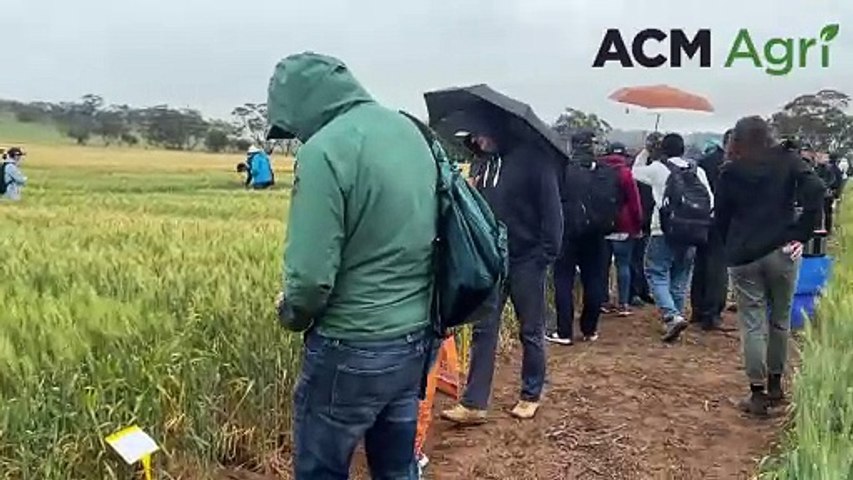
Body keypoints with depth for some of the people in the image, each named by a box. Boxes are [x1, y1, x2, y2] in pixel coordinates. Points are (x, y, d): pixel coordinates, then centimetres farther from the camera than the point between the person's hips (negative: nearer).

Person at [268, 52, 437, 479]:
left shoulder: (325, 149, -20)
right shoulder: (410, 130, 5)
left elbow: (312, 275, -23)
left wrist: (291, 314, -2)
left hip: (352, 350, -7)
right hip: (414, 338, 8)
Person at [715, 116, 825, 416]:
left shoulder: (730, 172, 4)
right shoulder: (785, 161, 3)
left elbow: (721, 217, 5)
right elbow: (815, 190, -11)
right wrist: (802, 234, -8)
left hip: (744, 256, -1)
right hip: (781, 251, 1)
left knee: (752, 324, 3)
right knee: (780, 319, 15)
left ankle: (758, 393, 5)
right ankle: (775, 385, 26)